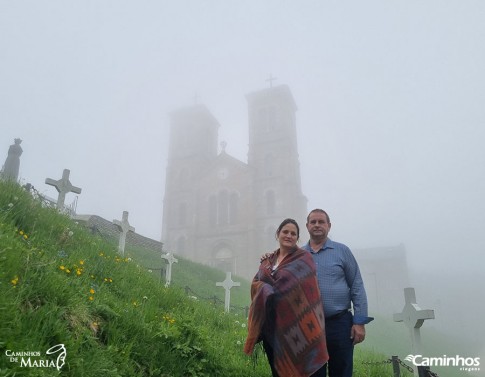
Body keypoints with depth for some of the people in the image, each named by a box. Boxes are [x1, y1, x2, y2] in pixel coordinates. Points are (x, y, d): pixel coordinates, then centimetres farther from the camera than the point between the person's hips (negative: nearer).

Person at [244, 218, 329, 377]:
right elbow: (255, 284, 2)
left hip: (292, 325, -5)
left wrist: (267, 288, -5)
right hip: (269, 326, 5)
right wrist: (272, 288, -14)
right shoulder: (268, 260, 13)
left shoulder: (303, 259, -5)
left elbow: (285, 285, -16)